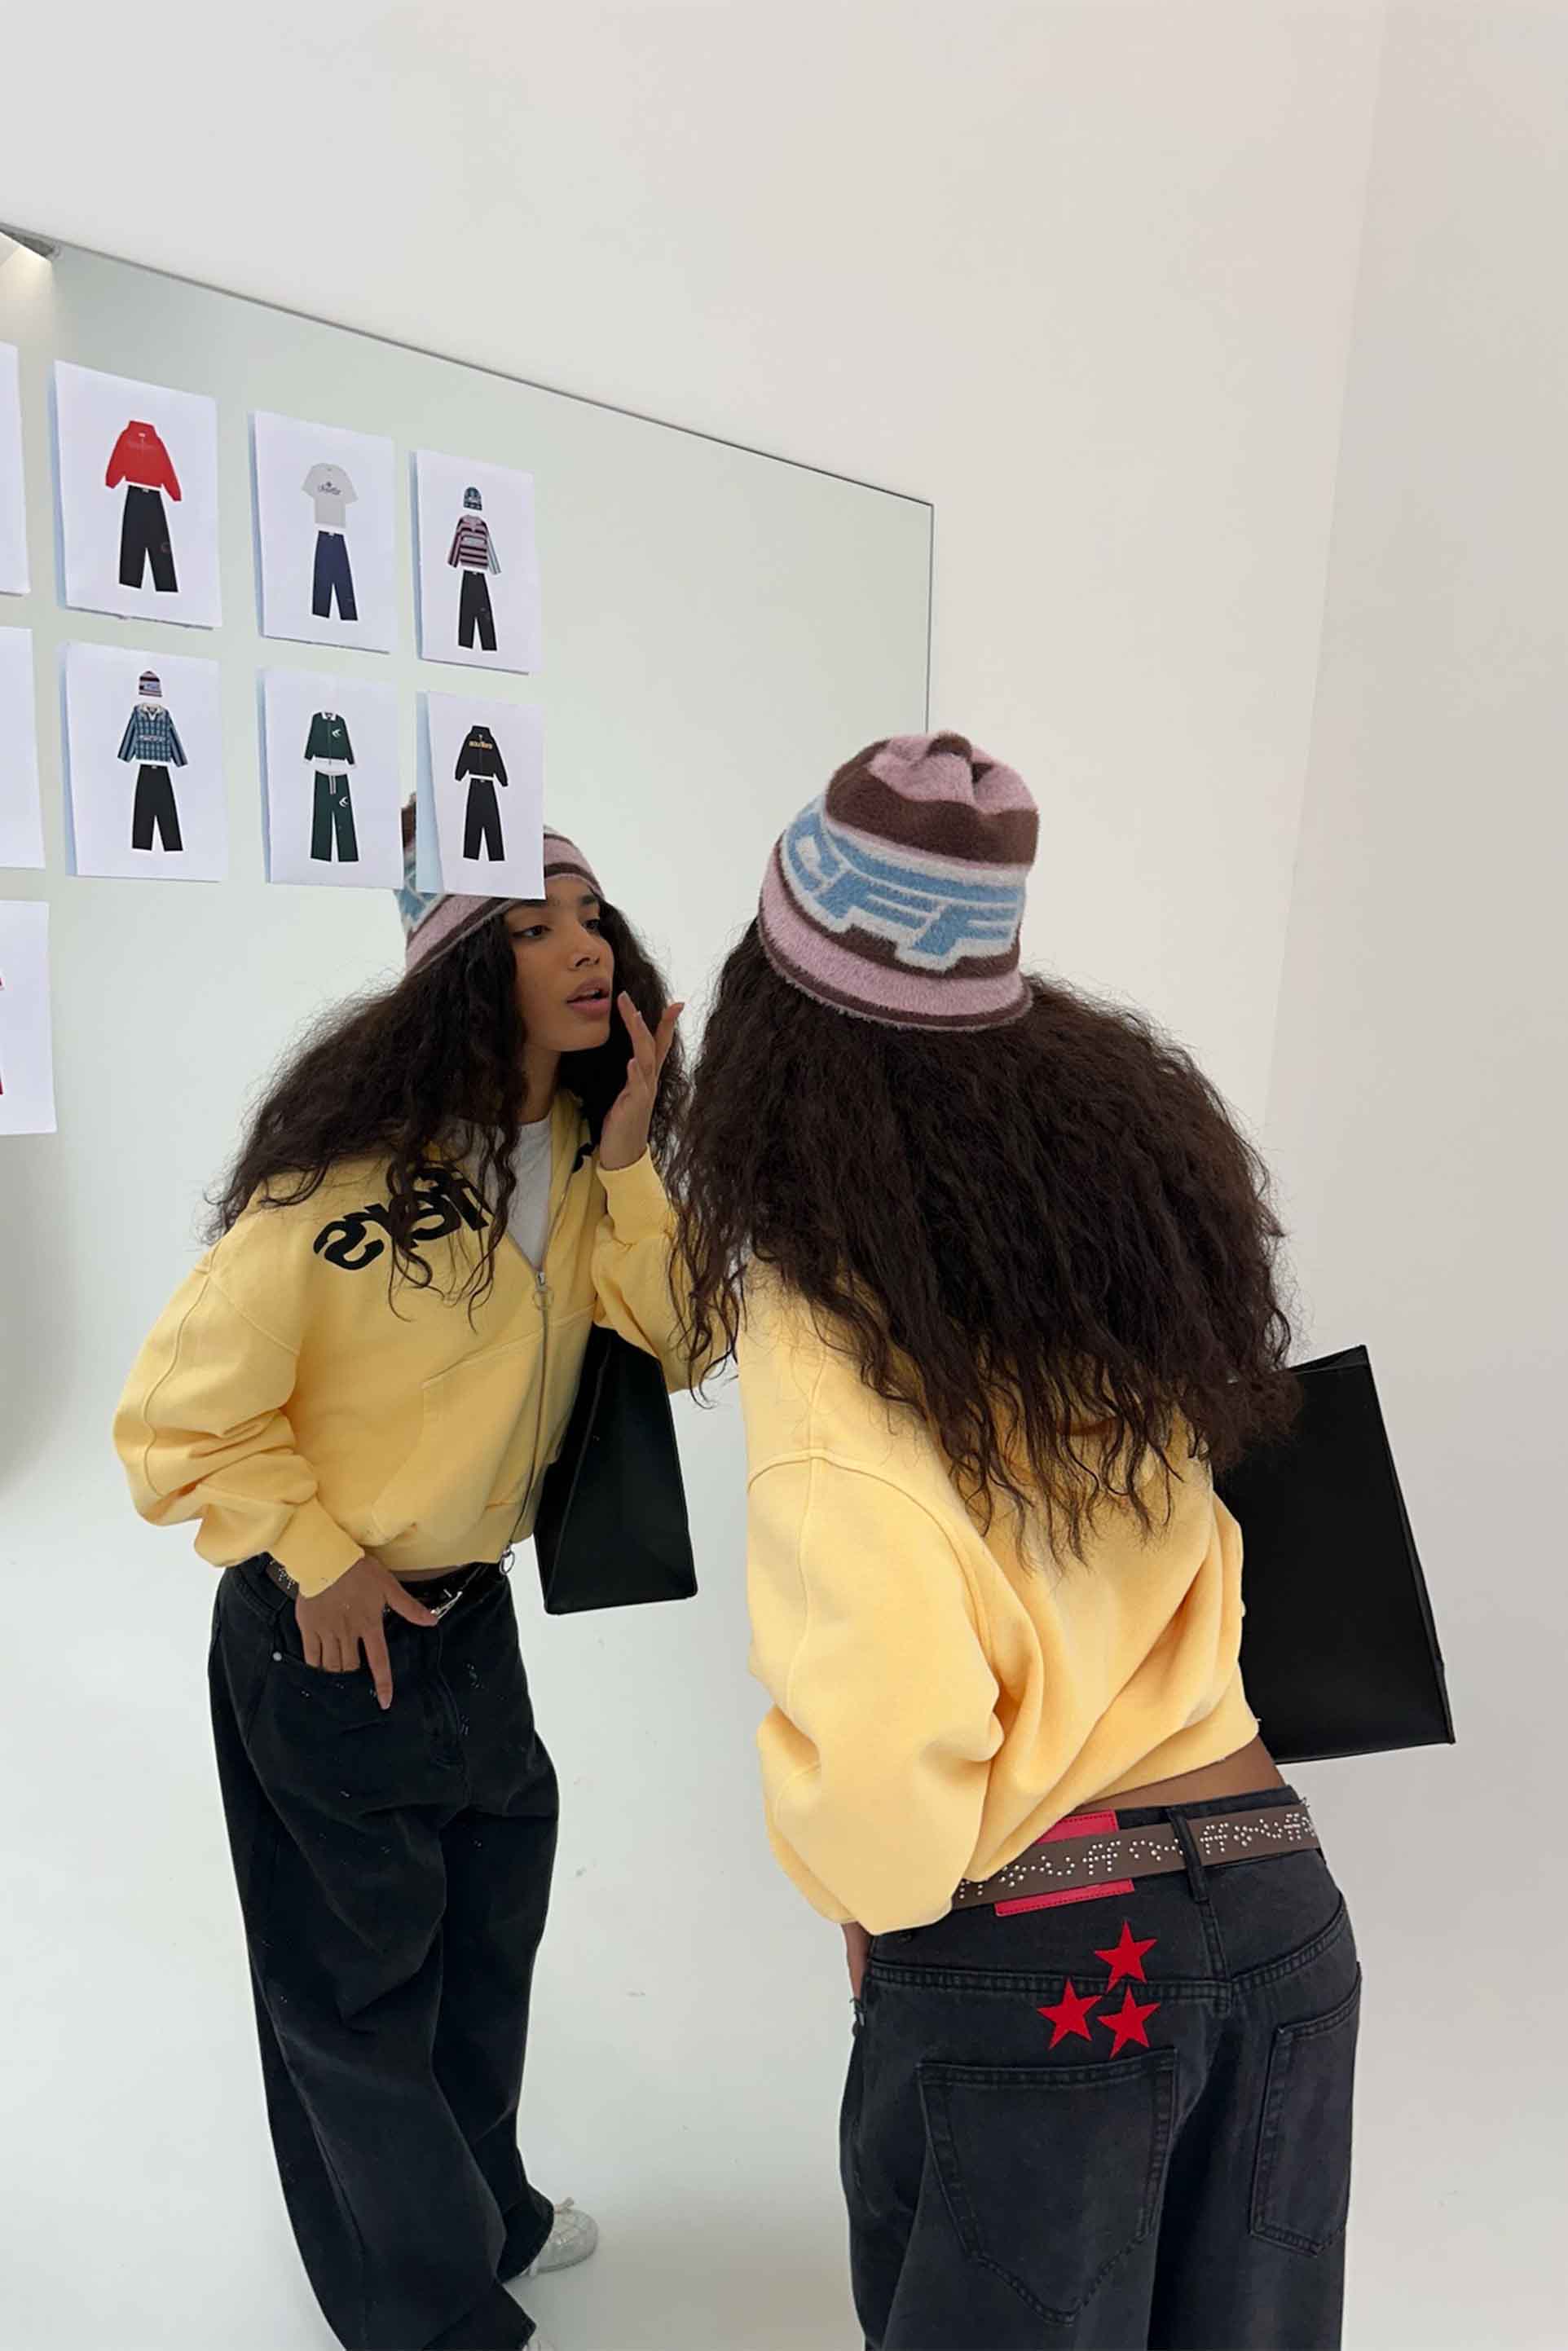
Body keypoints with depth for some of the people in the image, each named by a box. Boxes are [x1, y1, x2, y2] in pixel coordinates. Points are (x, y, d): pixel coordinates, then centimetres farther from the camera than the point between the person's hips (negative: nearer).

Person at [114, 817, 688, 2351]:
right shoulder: (353, 1165, -27)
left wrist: (626, 1159, -22)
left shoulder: (571, 1149, -6)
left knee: (490, 1932, 27)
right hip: (327, 1633, -7)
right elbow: (186, 1411, -21)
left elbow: (672, 1343, -11)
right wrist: (320, 1563, -15)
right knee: (361, 1980, 16)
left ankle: (482, 2204, 55)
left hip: (474, 1606, 7)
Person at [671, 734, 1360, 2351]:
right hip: (1278, 1906, 5)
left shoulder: (827, 1321, -18)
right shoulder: (1138, 1167, -1)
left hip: (1022, 1966, -5)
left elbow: (883, 1736, -26)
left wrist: (870, 1895, -4)